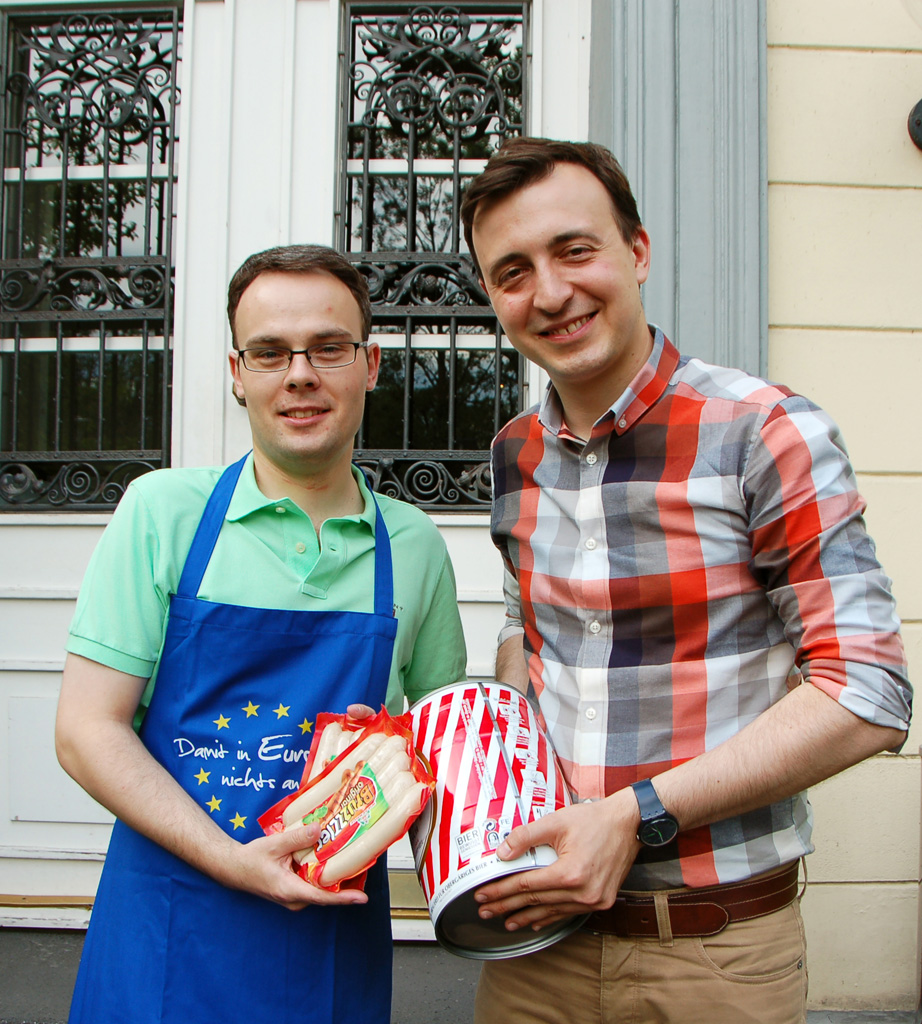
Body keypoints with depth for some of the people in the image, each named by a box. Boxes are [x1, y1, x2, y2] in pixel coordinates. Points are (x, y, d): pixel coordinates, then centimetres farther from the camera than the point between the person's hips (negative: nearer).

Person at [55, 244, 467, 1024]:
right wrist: (230, 859, -17)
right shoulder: (163, 510, -6)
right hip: (167, 932, -1)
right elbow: (86, 730, -7)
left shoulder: (413, 545, 0)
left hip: (338, 935, 2)